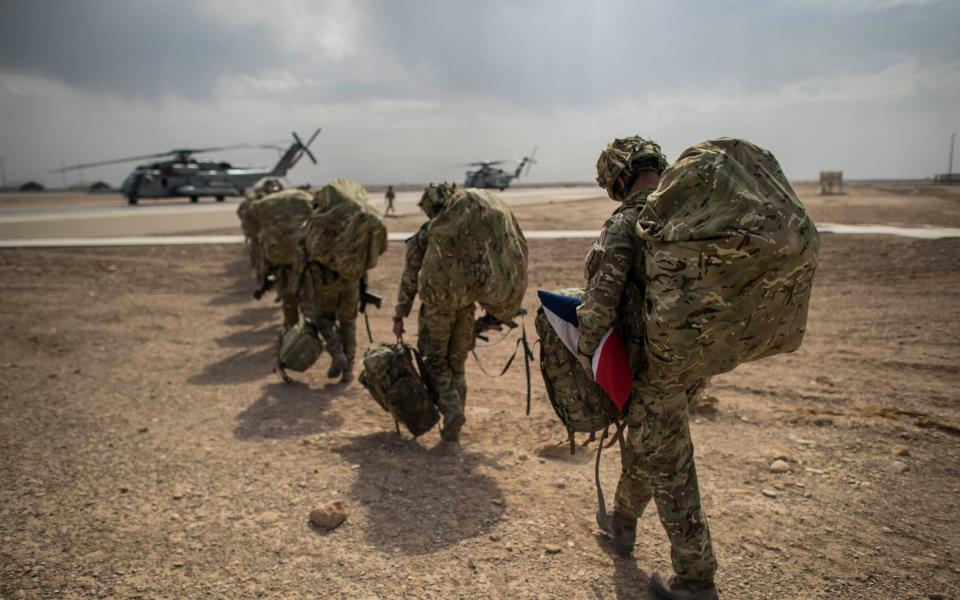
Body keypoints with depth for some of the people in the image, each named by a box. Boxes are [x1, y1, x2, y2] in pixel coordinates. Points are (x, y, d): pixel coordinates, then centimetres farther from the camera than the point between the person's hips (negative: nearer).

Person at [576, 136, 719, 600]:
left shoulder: (625, 224, -18)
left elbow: (600, 302, -24)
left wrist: (584, 357, -10)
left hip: (656, 368, -8)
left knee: (668, 472, 7)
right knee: (642, 445, 26)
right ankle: (622, 525, 48)